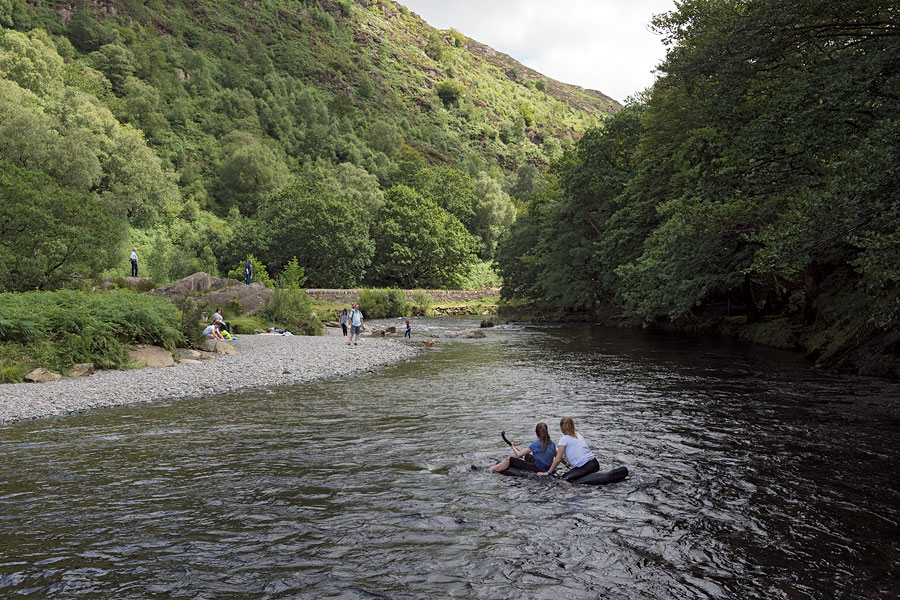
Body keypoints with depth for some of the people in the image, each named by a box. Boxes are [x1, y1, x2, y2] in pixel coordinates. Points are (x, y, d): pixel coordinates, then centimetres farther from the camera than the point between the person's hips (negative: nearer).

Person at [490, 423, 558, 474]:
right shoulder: (551, 443, -2)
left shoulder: (535, 444, -19)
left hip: (537, 470, -7)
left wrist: (513, 447, 6)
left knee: (509, 459, -5)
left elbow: (519, 454, -12)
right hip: (547, 469, 7)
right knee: (528, 456, 35)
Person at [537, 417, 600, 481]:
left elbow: (558, 459, -2)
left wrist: (548, 472, 5)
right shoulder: (578, 435, 17)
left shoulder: (564, 439, -3)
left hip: (584, 468, -8)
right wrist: (570, 463, 42)